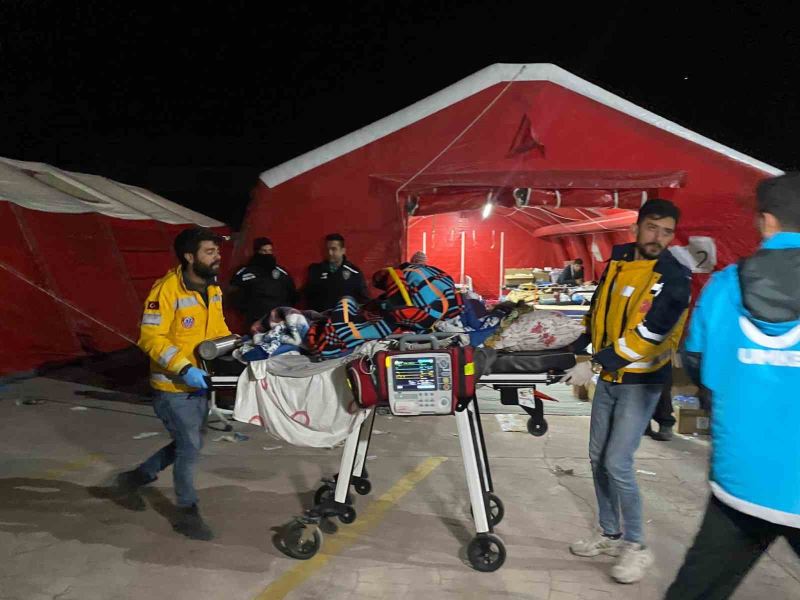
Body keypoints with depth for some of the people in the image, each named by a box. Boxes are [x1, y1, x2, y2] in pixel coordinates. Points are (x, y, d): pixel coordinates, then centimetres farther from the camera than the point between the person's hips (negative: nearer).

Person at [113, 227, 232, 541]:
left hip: (199, 383, 8)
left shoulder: (213, 288, 3)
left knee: (188, 444, 19)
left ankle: (136, 477, 40)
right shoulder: (166, 289, -21)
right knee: (190, 447, 1)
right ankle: (187, 514, 20)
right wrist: (184, 368, -30)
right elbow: (150, 338, -23)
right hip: (173, 387, -8)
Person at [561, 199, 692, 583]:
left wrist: (595, 365, -27)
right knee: (598, 459, 11)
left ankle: (637, 547, 12)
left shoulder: (674, 277, -15)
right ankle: (610, 535, 28)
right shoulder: (618, 259, 5)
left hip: (641, 381, -6)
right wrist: (580, 345, 12)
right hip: (609, 378, 6)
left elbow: (649, 333, -24)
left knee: (618, 464, -9)